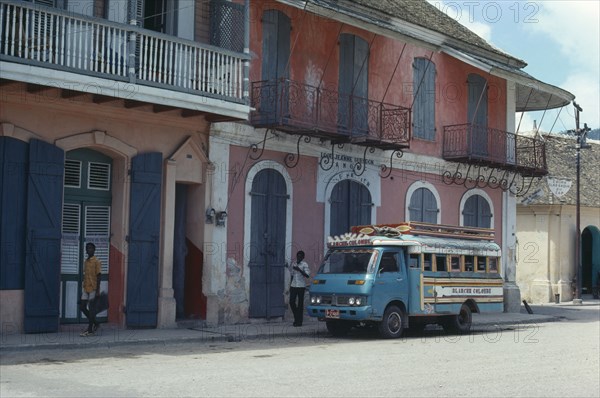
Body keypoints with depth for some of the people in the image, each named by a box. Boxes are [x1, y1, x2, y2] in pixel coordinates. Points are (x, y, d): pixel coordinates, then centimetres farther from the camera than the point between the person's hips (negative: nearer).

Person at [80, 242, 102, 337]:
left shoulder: (96, 262, -8)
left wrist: (97, 290, -16)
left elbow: (98, 276, -11)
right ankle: (95, 323, 21)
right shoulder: (86, 262, 15)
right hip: (85, 288, 8)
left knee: (91, 308, -3)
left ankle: (90, 330, 2)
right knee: (82, 307, 6)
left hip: (93, 288, -8)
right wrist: (83, 288, 18)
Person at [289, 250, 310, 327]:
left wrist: (299, 270, -24)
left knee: (300, 303, -2)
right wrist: (290, 284, 21)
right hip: (293, 286, 5)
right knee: (291, 302, 1)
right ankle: (296, 317, 20)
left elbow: (307, 275, -16)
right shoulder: (293, 264, 13)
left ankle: (299, 321, 3)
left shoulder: (304, 265, -5)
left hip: (301, 286, -5)